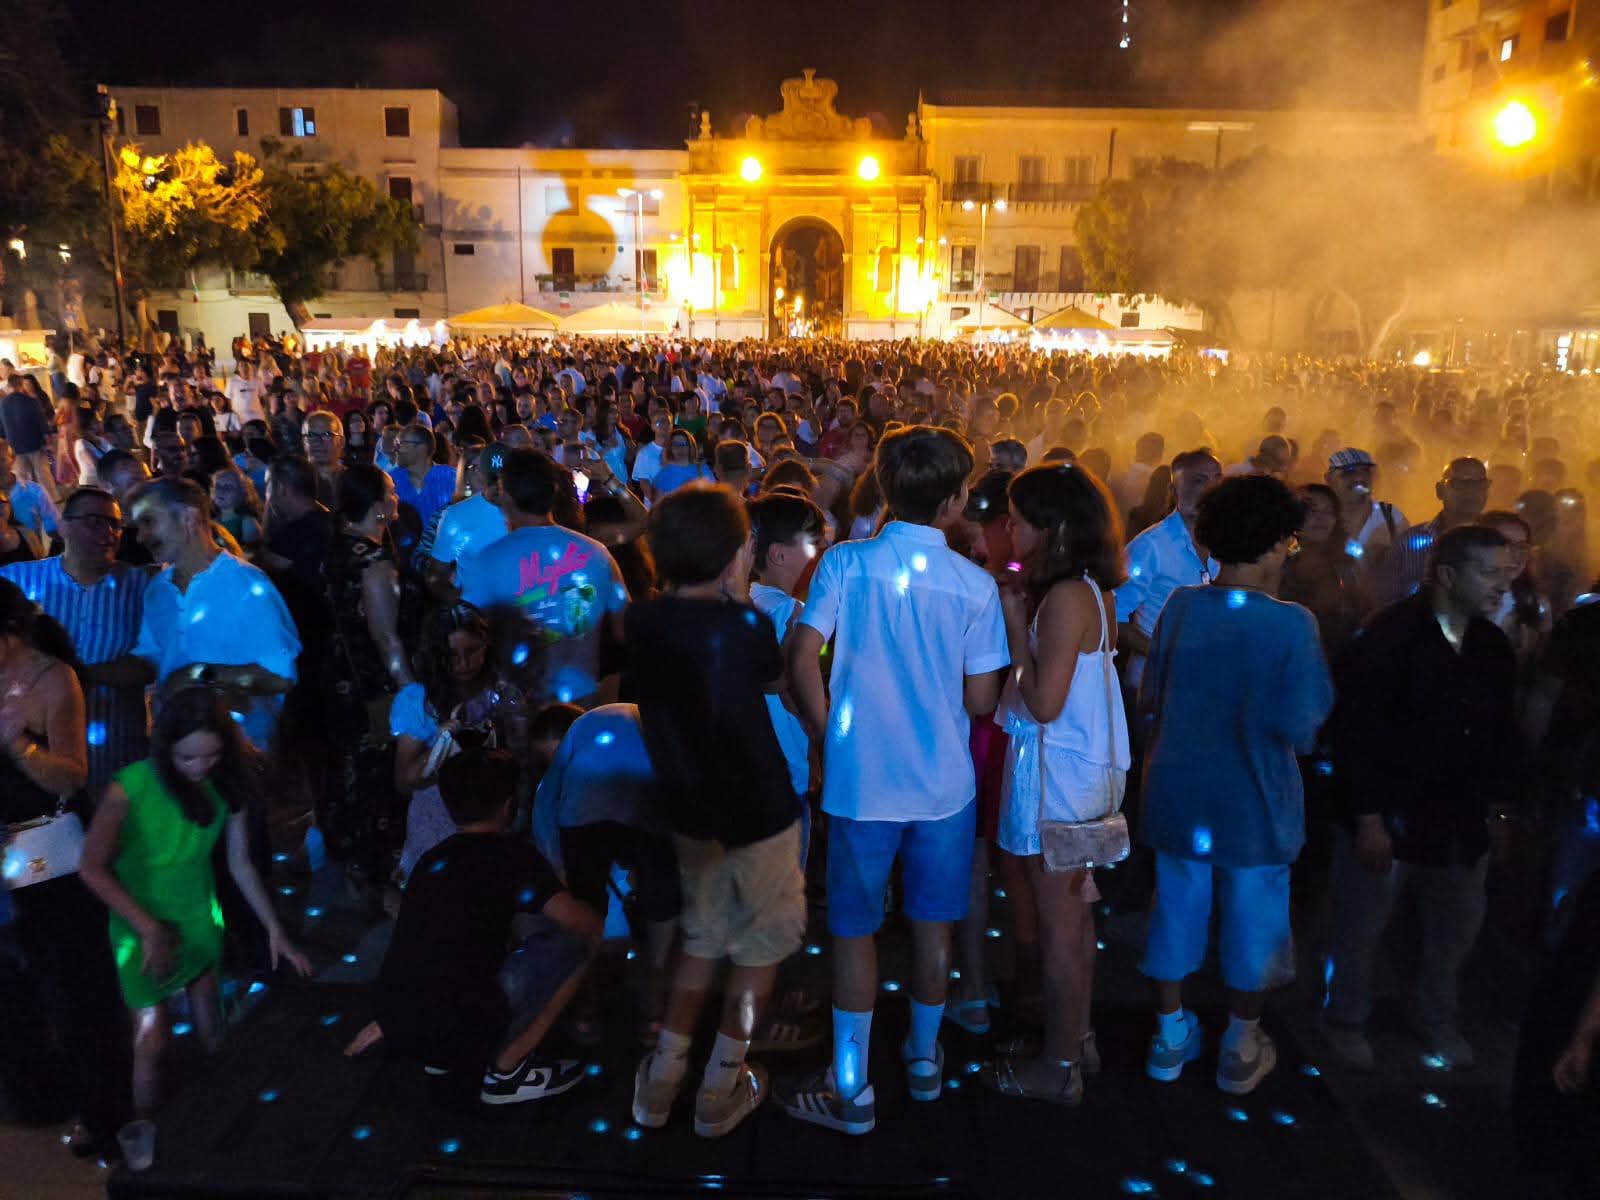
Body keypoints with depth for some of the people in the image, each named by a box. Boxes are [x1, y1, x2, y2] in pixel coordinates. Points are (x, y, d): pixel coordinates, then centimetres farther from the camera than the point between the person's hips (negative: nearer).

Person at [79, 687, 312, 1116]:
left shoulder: (225, 786, -11)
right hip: (143, 931, -3)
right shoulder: (130, 788, -24)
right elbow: (93, 868, -14)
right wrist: (148, 927, -18)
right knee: (152, 1043, 0)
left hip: (201, 923, 4)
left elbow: (241, 864, -2)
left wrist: (274, 928, -4)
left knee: (213, 1033, 13)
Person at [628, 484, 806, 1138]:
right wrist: (743, 600, -2)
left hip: (689, 808, 5)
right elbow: (777, 681, -3)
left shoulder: (643, 622, -6)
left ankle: (662, 1078, 25)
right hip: (757, 809, -5)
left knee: (702, 936, 24)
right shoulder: (742, 625, -21)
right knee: (762, 943, 14)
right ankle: (721, 1090, 21)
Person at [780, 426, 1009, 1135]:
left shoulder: (844, 564, -9)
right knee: (931, 925, 18)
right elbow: (981, 700, -7)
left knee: (854, 929, 11)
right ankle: (924, 1059, 37)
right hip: (944, 783, 1)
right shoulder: (975, 585, -8)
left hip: (862, 779, -1)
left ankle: (851, 1090, 19)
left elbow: (803, 659, -15)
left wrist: (829, 736, -1)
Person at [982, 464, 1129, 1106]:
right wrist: (1024, 608, 5)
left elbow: (1043, 702, -24)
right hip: (1079, 767, 10)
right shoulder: (1089, 590, 8)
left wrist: (1014, 620, -18)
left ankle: (1058, 1066, 18)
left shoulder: (1065, 597, -22)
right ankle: (1077, 1037, 35)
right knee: (1073, 913, 20)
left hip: (1057, 772, -10)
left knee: (1058, 922, 3)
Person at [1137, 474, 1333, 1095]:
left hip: (1178, 796, 3)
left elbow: (1150, 699, -3)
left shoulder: (1180, 606, -10)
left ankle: (1171, 1034, 32)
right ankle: (1240, 1051, 31)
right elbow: (1300, 725, -19)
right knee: (1251, 917, 15)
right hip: (1254, 806, -3)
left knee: (1177, 907, 17)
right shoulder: (1291, 624, -20)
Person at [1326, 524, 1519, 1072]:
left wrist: (1496, 806, 6)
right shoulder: (1389, 636, -17)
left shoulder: (1494, 647, 1)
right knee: (1360, 930, 11)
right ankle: (1346, 1023, 34)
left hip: (1461, 823, 6)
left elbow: (1503, 735, 9)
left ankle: (1439, 1022, 44)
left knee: (1457, 928, 19)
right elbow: (1354, 733, -18)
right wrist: (1368, 819, -18)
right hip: (1386, 820, -5)